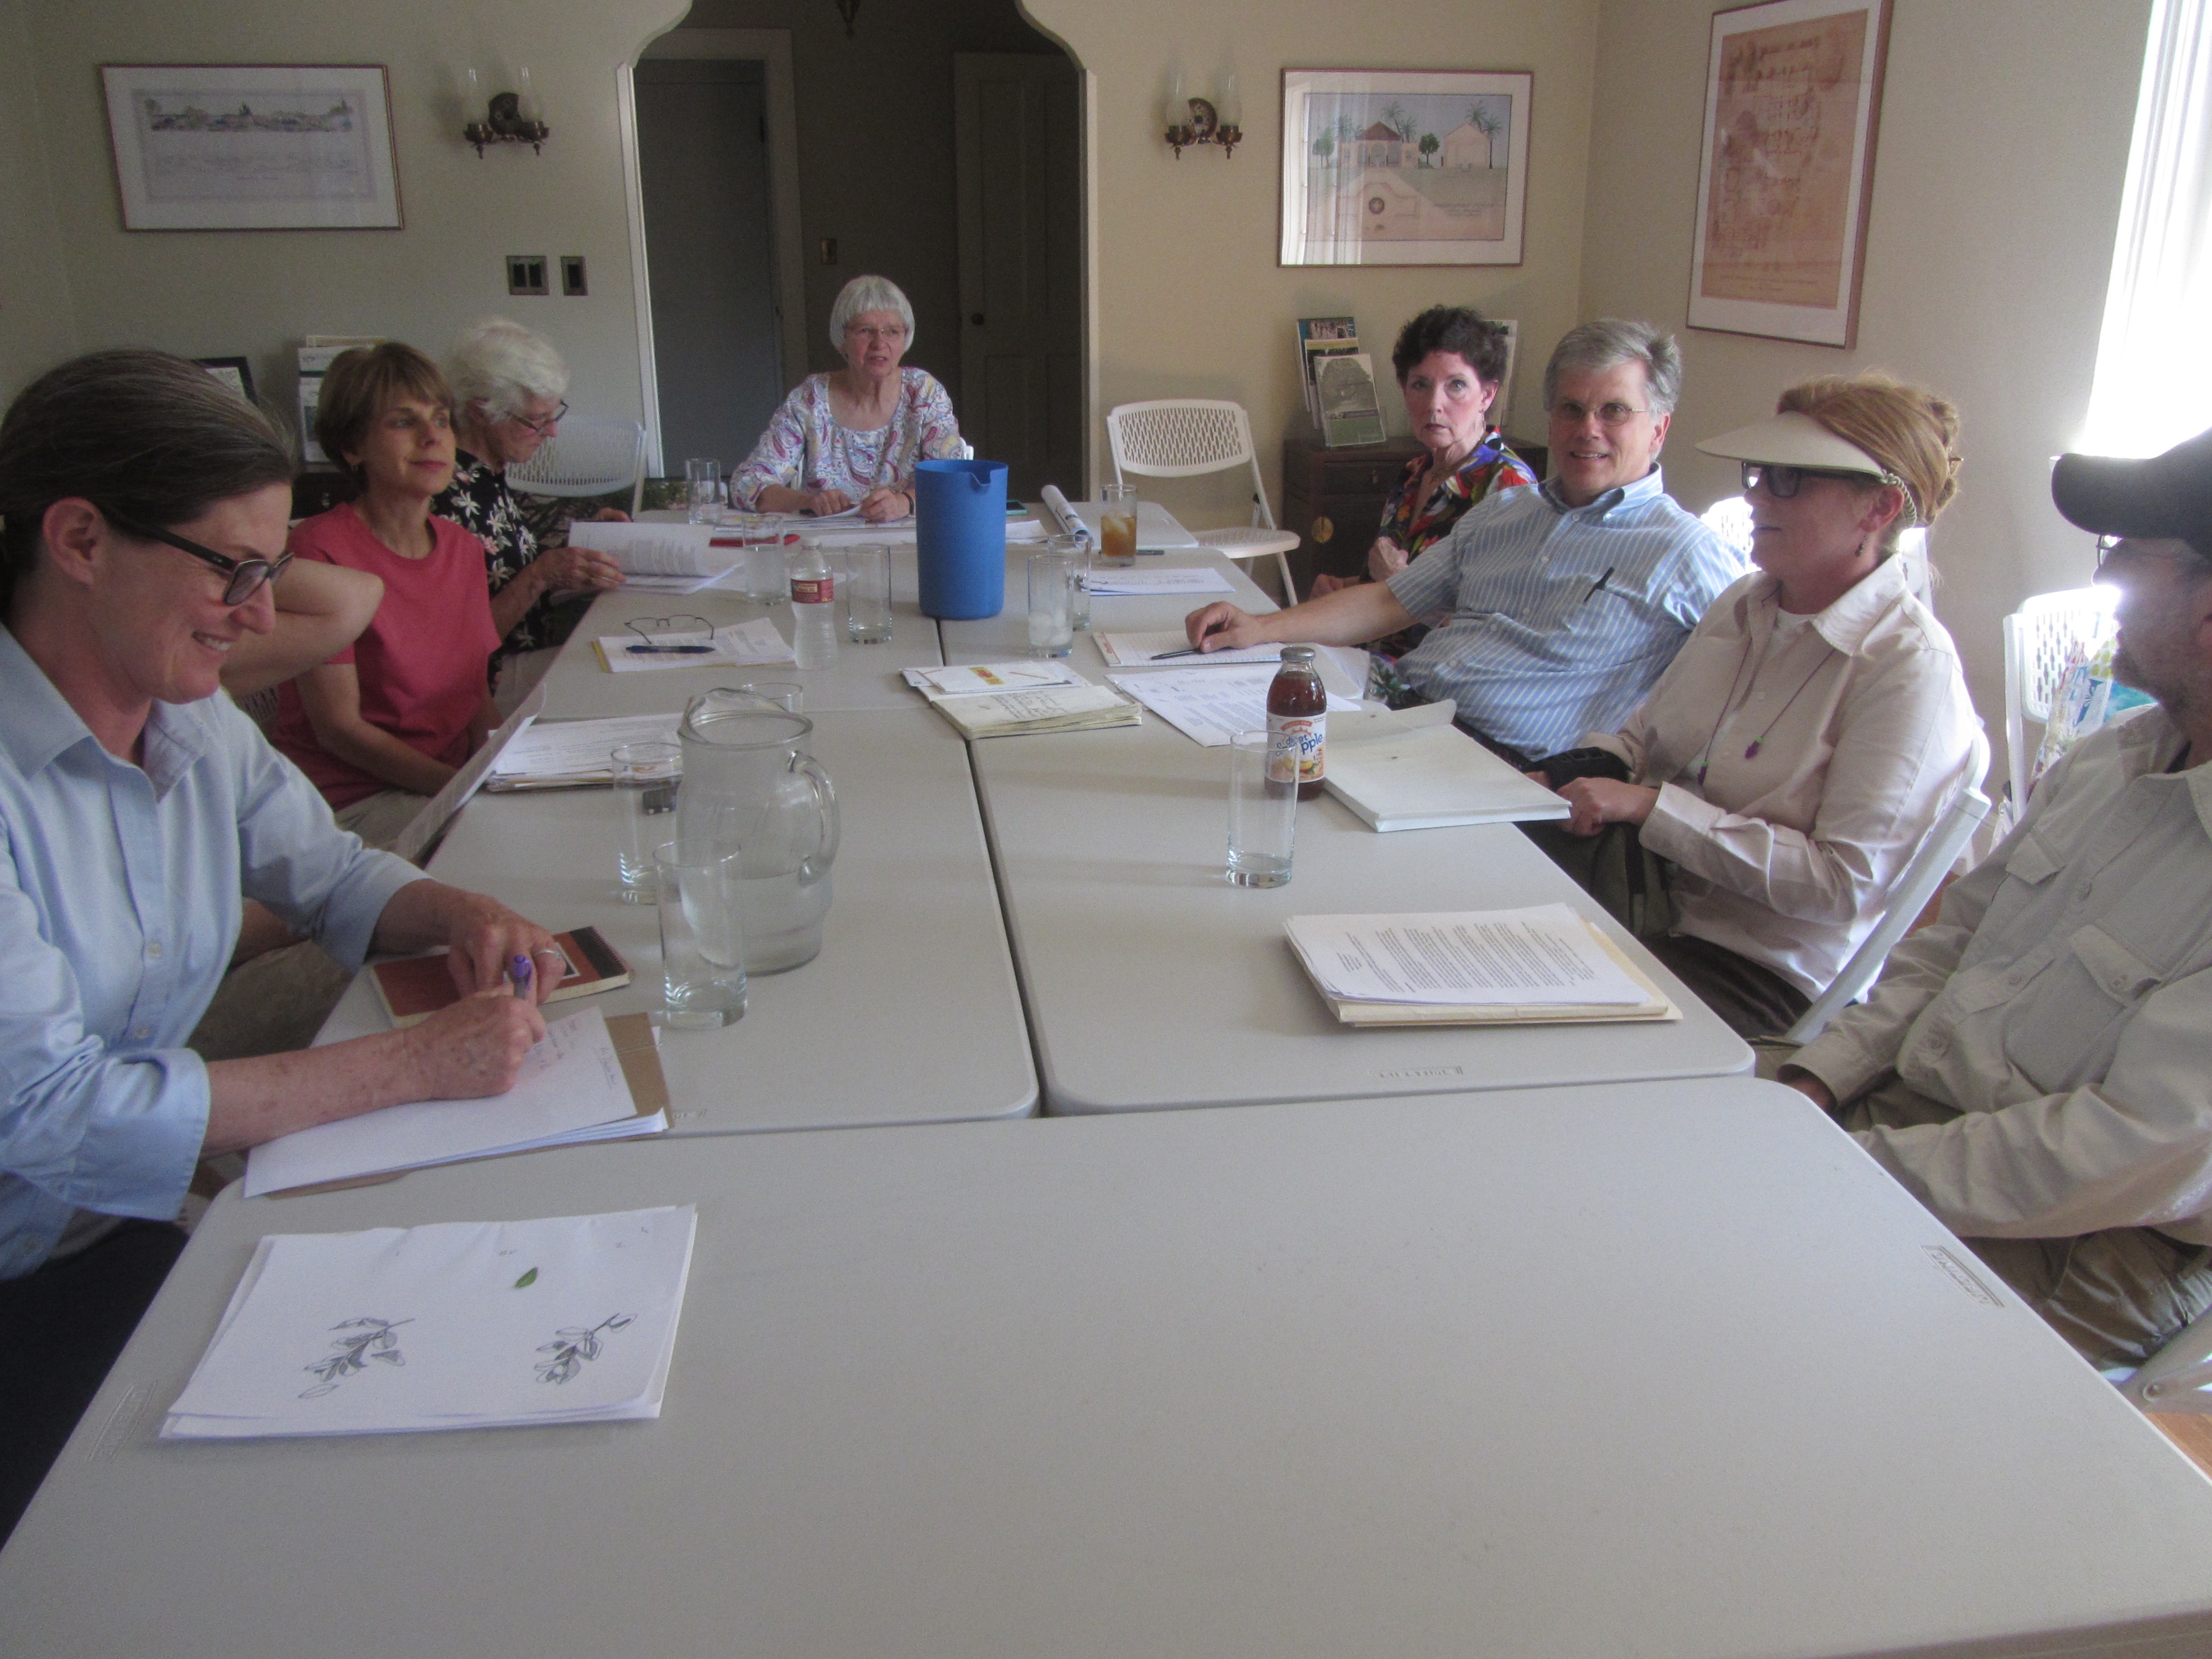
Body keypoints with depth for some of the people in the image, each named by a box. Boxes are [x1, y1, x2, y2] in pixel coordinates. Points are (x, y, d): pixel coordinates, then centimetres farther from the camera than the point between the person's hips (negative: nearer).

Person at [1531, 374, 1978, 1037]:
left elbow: (1846, 883, -20)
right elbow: (1645, 737, 19)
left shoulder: (1911, 669, -15)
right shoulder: (1745, 604, 9)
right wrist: (1558, 781, -3)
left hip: (1768, 971, -7)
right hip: (1657, 901, 7)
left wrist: (1652, 807, -21)